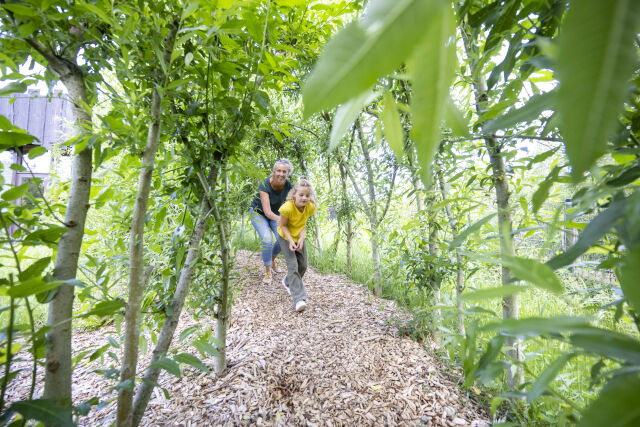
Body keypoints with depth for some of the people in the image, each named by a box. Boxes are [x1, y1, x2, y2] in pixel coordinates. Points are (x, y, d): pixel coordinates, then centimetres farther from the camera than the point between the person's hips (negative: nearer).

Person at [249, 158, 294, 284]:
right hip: (258, 213, -4)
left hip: (275, 213, 4)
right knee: (268, 240, -22)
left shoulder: (288, 186, -21)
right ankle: (267, 271, 1)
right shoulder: (265, 185, -33)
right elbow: (267, 211, -39)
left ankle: (272, 260, 25)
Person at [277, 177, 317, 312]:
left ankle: (288, 282, 39)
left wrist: (301, 238, -24)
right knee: (292, 265, -14)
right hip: (285, 237, -5)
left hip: (299, 237, 5)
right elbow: (283, 226, -20)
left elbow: (303, 224, -10)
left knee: (303, 265, 11)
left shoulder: (310, 207, -20)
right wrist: (291, 241, -28)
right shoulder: (287, 207, -33)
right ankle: (299, 299, -12)